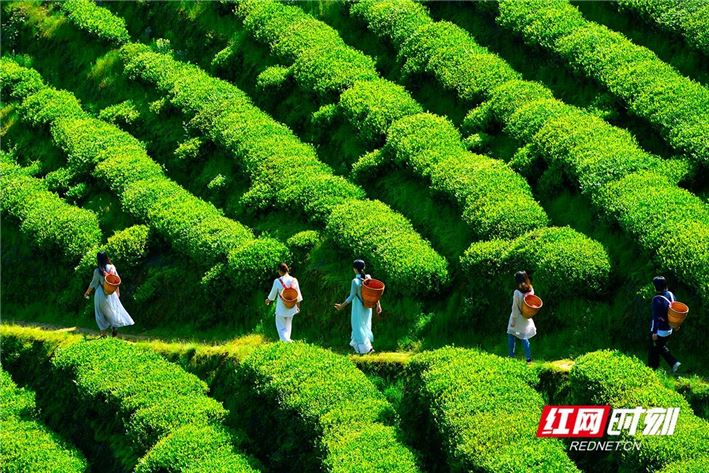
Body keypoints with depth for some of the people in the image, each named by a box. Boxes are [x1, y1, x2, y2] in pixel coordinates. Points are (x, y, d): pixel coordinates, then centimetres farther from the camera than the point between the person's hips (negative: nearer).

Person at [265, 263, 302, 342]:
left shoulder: (277, 281, -16)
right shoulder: (294, 280, -6)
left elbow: (273, 293, -2)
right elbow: (298, 295, 2)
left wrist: (268, 300, 19)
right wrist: (298, 306, 16)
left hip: (281, 308, -4)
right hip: (291, 308, 4)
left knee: (281, 326, 6)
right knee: (288, 325, 21)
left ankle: (285, 340, -10)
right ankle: (287, 340, 28)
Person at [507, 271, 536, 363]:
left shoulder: (517, 293, -24)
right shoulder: (531, 290, -7)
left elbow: (515, 308, -18)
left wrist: (513, 321, -9)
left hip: (518, 318, -5)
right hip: (526, 319, 5)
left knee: (511, 336, 12)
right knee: (524, 338, 14)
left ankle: (511, 357, 15)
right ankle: (528, 358, 12)